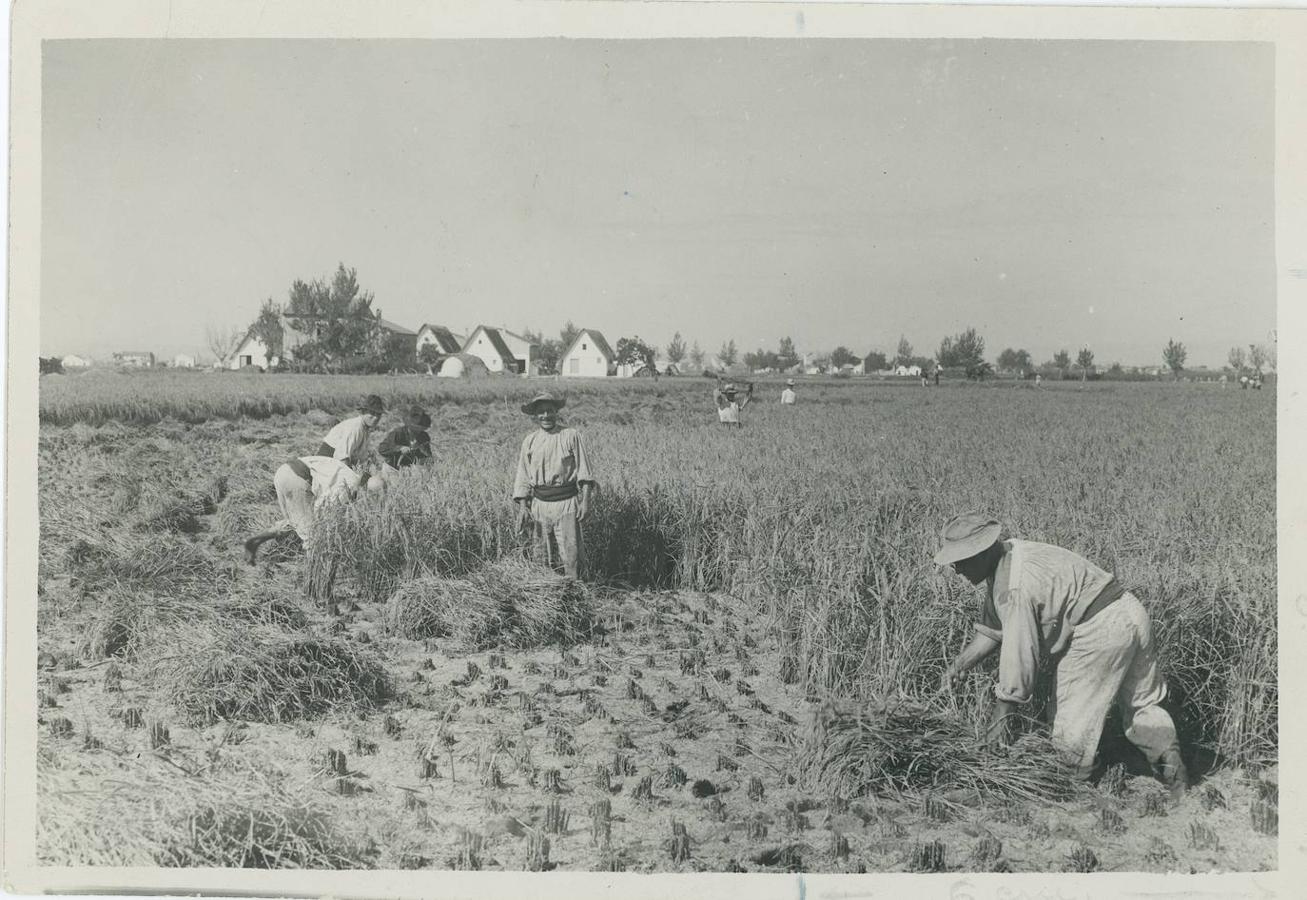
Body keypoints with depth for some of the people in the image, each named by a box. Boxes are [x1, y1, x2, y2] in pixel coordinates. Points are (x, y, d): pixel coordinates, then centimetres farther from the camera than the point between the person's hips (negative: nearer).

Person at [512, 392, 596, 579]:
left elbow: (584, 472, -1)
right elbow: (522, 477, 11)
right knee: (543, 558, 7)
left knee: (571, 555, -8)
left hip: (566, 503, -3)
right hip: (539, 505, 3)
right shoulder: (529, 441, 9)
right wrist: (522, 507, 1)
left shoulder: (571, 436, 1)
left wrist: (585, 501, -10)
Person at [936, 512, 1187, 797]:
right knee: (1142, 702, 24)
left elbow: (1019, 655, -20)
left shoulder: (1016, 587, -23)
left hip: (1099, 632, -10)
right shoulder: (1003, 561, 8)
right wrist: (959, 664, 9)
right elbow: (993, 628, 17)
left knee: (1071, 719, 3)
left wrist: (1002, 713, -11)